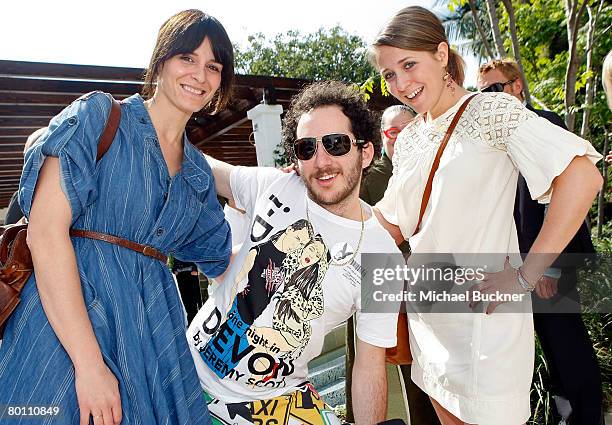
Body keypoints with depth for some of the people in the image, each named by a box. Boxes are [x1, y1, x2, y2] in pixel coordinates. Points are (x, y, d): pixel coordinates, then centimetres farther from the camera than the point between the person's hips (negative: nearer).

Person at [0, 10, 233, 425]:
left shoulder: (198, 172, 11)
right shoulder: (99, 115, -4)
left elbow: (228, 260, 18)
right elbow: (45, 233, -14)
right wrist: (89, 362, -19)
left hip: (152, 328, 5)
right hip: (66, 319, -4)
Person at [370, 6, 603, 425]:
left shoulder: (490, 110, -10)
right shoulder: (408, 140, 8)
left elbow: (583, 175, -20)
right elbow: (393, 225, 10)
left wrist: (525, 277, -22)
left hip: (482, 312, -6)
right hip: (427, 312, 6)